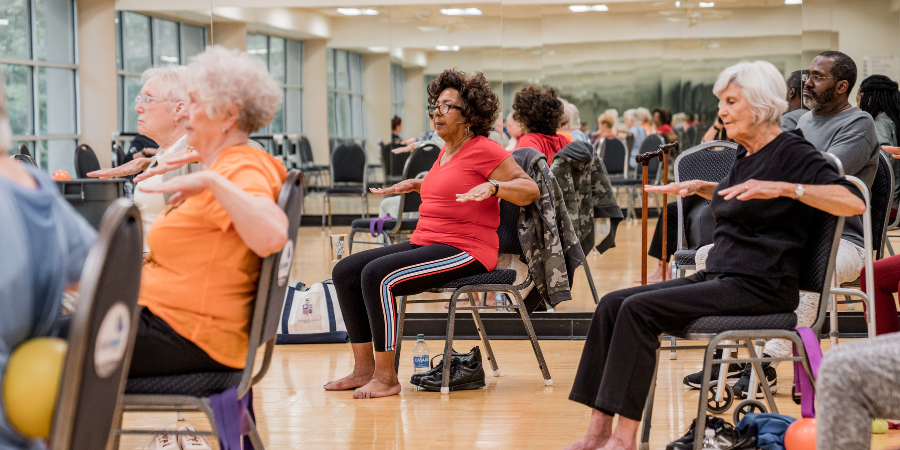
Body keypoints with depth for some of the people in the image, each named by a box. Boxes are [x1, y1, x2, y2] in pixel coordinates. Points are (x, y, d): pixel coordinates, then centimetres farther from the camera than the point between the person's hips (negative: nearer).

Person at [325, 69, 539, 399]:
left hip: (465, 251, -10)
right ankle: (364, 369, 0)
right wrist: (415, 185, 29)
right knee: (345, 271, -1)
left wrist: (492, 187, -27)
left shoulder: (484, 150, -7)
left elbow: (530, 189, -12)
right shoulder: (446, 153, 19)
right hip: (425, 243, 10)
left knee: (377, 275, -28)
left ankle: (386, 377, -20)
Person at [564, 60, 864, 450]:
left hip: (760, 287, -9)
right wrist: (701, 187, 23)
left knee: (638, 309, -24)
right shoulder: (746, 154, 16)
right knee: (613, 304, -5)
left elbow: (854, 202, -24)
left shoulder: (792, 153, -9)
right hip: (719, 277, 9)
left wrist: (783, 188, -32)